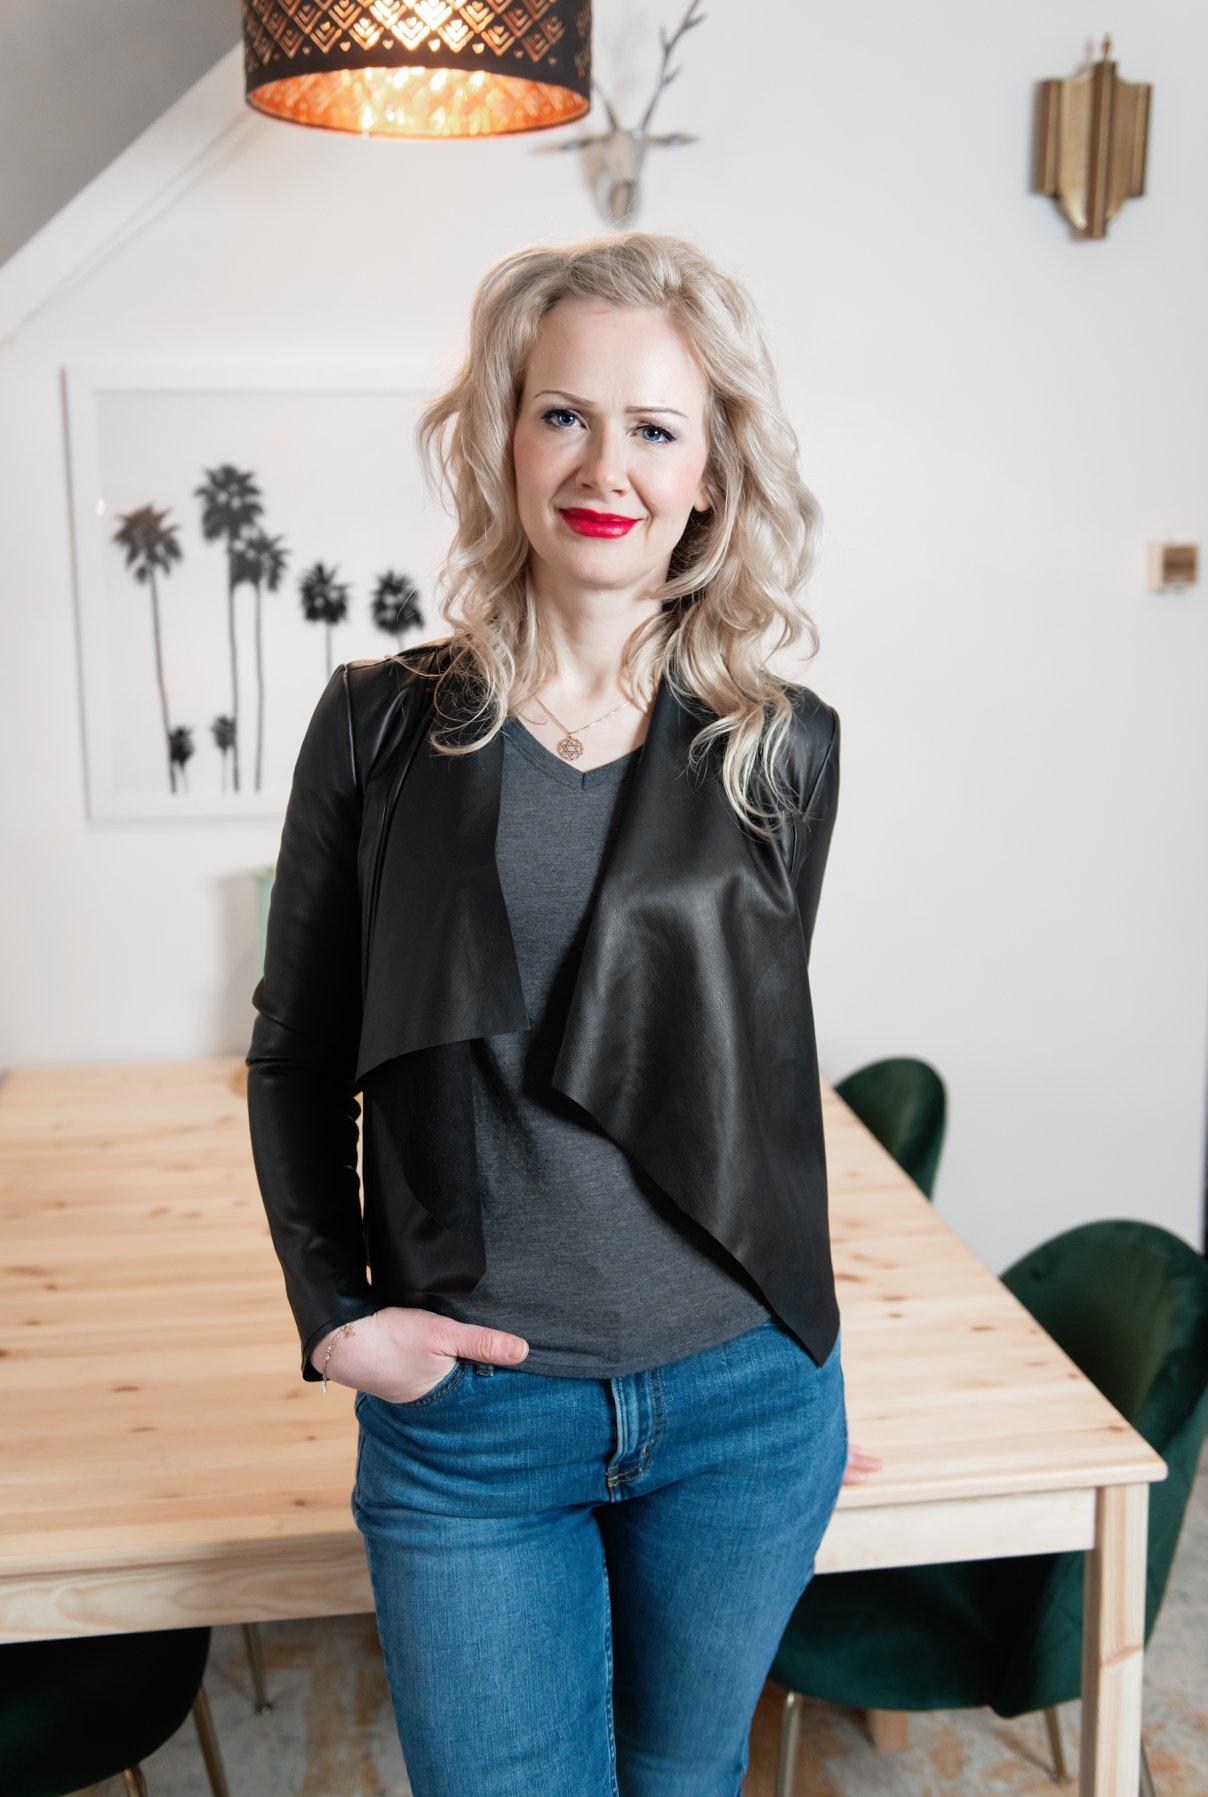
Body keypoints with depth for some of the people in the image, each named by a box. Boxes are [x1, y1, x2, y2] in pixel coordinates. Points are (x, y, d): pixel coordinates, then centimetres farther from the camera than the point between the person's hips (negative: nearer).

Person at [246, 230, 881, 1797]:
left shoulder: (787, 748, -1)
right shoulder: (386, 724, -5)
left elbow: (758, 1061, 9)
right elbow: (296, 1054, 4)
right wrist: (333, 1311, -5)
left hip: (743, 1402, 2)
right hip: (465, 1406, -1)